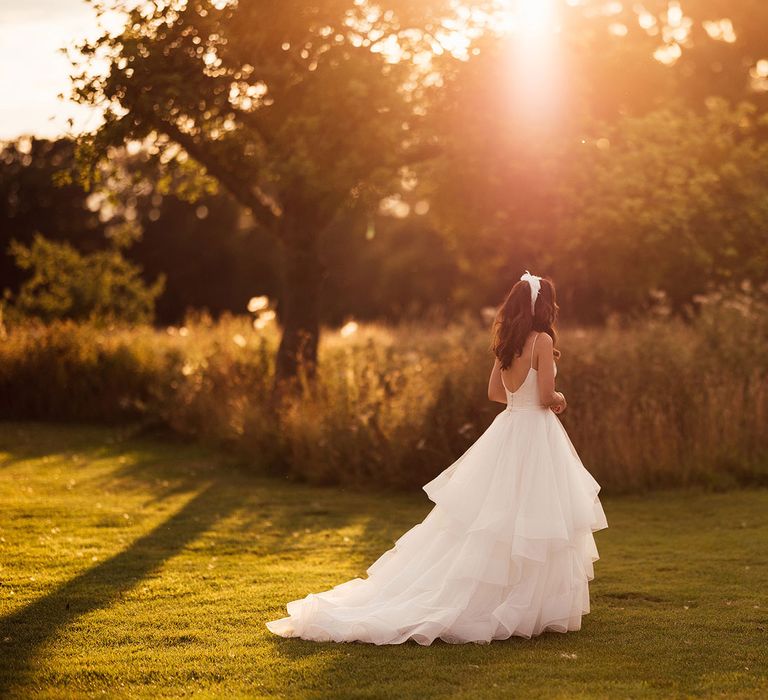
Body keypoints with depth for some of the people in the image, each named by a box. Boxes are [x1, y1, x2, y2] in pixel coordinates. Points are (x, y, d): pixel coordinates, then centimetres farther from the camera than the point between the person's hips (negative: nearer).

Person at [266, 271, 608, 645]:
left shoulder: (508, 342, 10)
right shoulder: (542, 340, -14)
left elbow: (495, 391, 16)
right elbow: (546, 397, -16)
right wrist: (559, 399, 5)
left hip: (508, 429, 8)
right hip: (535, 435, -8)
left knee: (482, 519, 11)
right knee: (529, 524, -4)